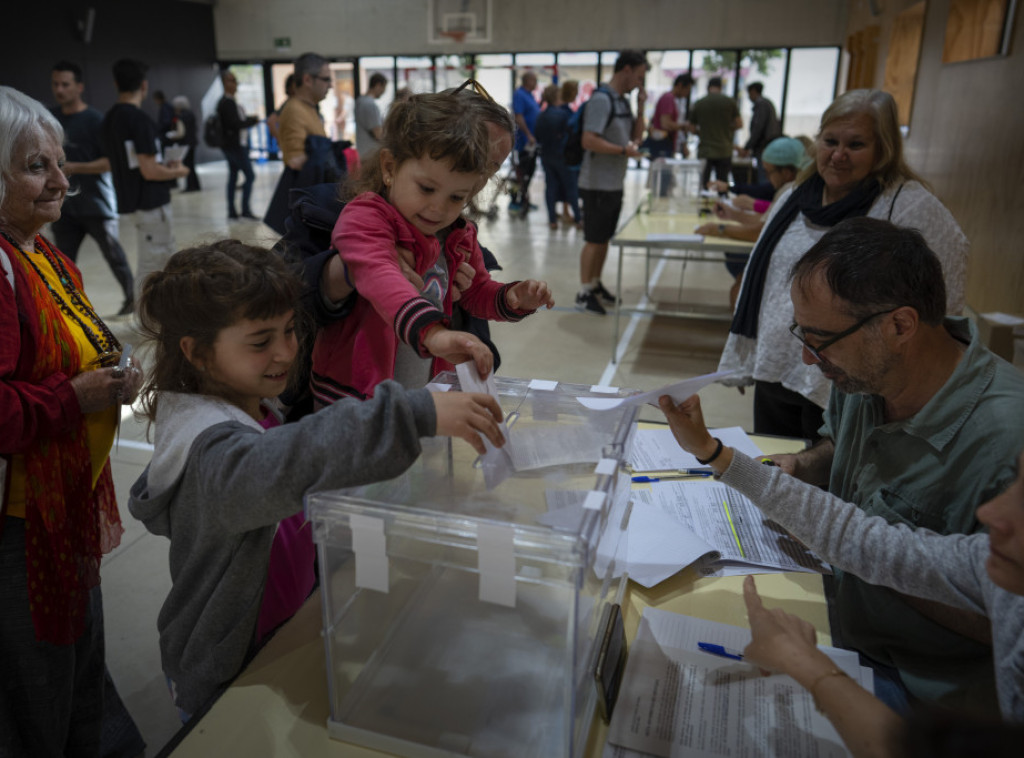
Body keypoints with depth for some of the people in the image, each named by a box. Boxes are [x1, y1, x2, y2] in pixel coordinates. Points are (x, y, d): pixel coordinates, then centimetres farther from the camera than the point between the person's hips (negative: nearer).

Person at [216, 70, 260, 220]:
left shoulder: (224, 102, 15)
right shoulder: (228, 102, -17)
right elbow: (236, 124, -22)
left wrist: (249, 119, 5)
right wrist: (253, 121, -8)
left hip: (230, 144, 10)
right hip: (236, 145, -10)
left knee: (233, 176, 11)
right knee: (249, 176, -8)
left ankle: (231, 211, 13)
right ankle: (246, 209, -7)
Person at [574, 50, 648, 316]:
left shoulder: (623, 101, 12)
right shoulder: (601, 99, -16)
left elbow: (636, 136, 19)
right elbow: (589, 141, -25)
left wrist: (640, 107, 6)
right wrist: (623, 150, -20)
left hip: (615, 184, 9)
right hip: (597, 184, -9)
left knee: (605, 238, 16)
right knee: (593, 240, -1)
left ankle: (595, 284, 28)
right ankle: (584, 293, 9)